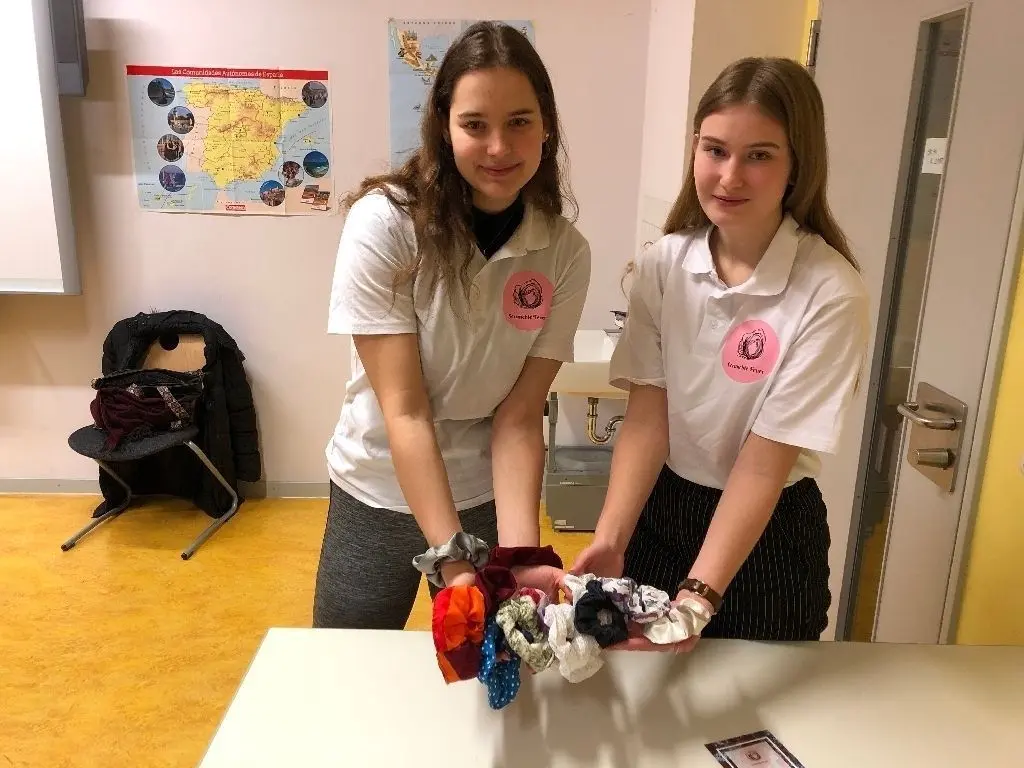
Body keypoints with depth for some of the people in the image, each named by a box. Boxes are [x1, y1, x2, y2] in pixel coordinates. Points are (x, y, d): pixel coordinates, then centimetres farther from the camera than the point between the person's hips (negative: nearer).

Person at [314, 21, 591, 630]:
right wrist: (453, 558, -29)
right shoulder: (384, 222, -20)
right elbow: (404, 410, -23)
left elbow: (518, 418, -13)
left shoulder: (566, 253, -12)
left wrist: (519, 554, -26)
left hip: (488, 498, 2)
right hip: (378, 497, -1)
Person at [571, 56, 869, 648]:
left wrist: (700, 593, -27)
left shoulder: (831, 294, -20)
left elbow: (765, 461, -21)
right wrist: (610, 538, -23)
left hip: (768, 533, -2)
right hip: (658, 511, 3)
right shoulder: (662, 265, -9)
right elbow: (647, 414, -12)